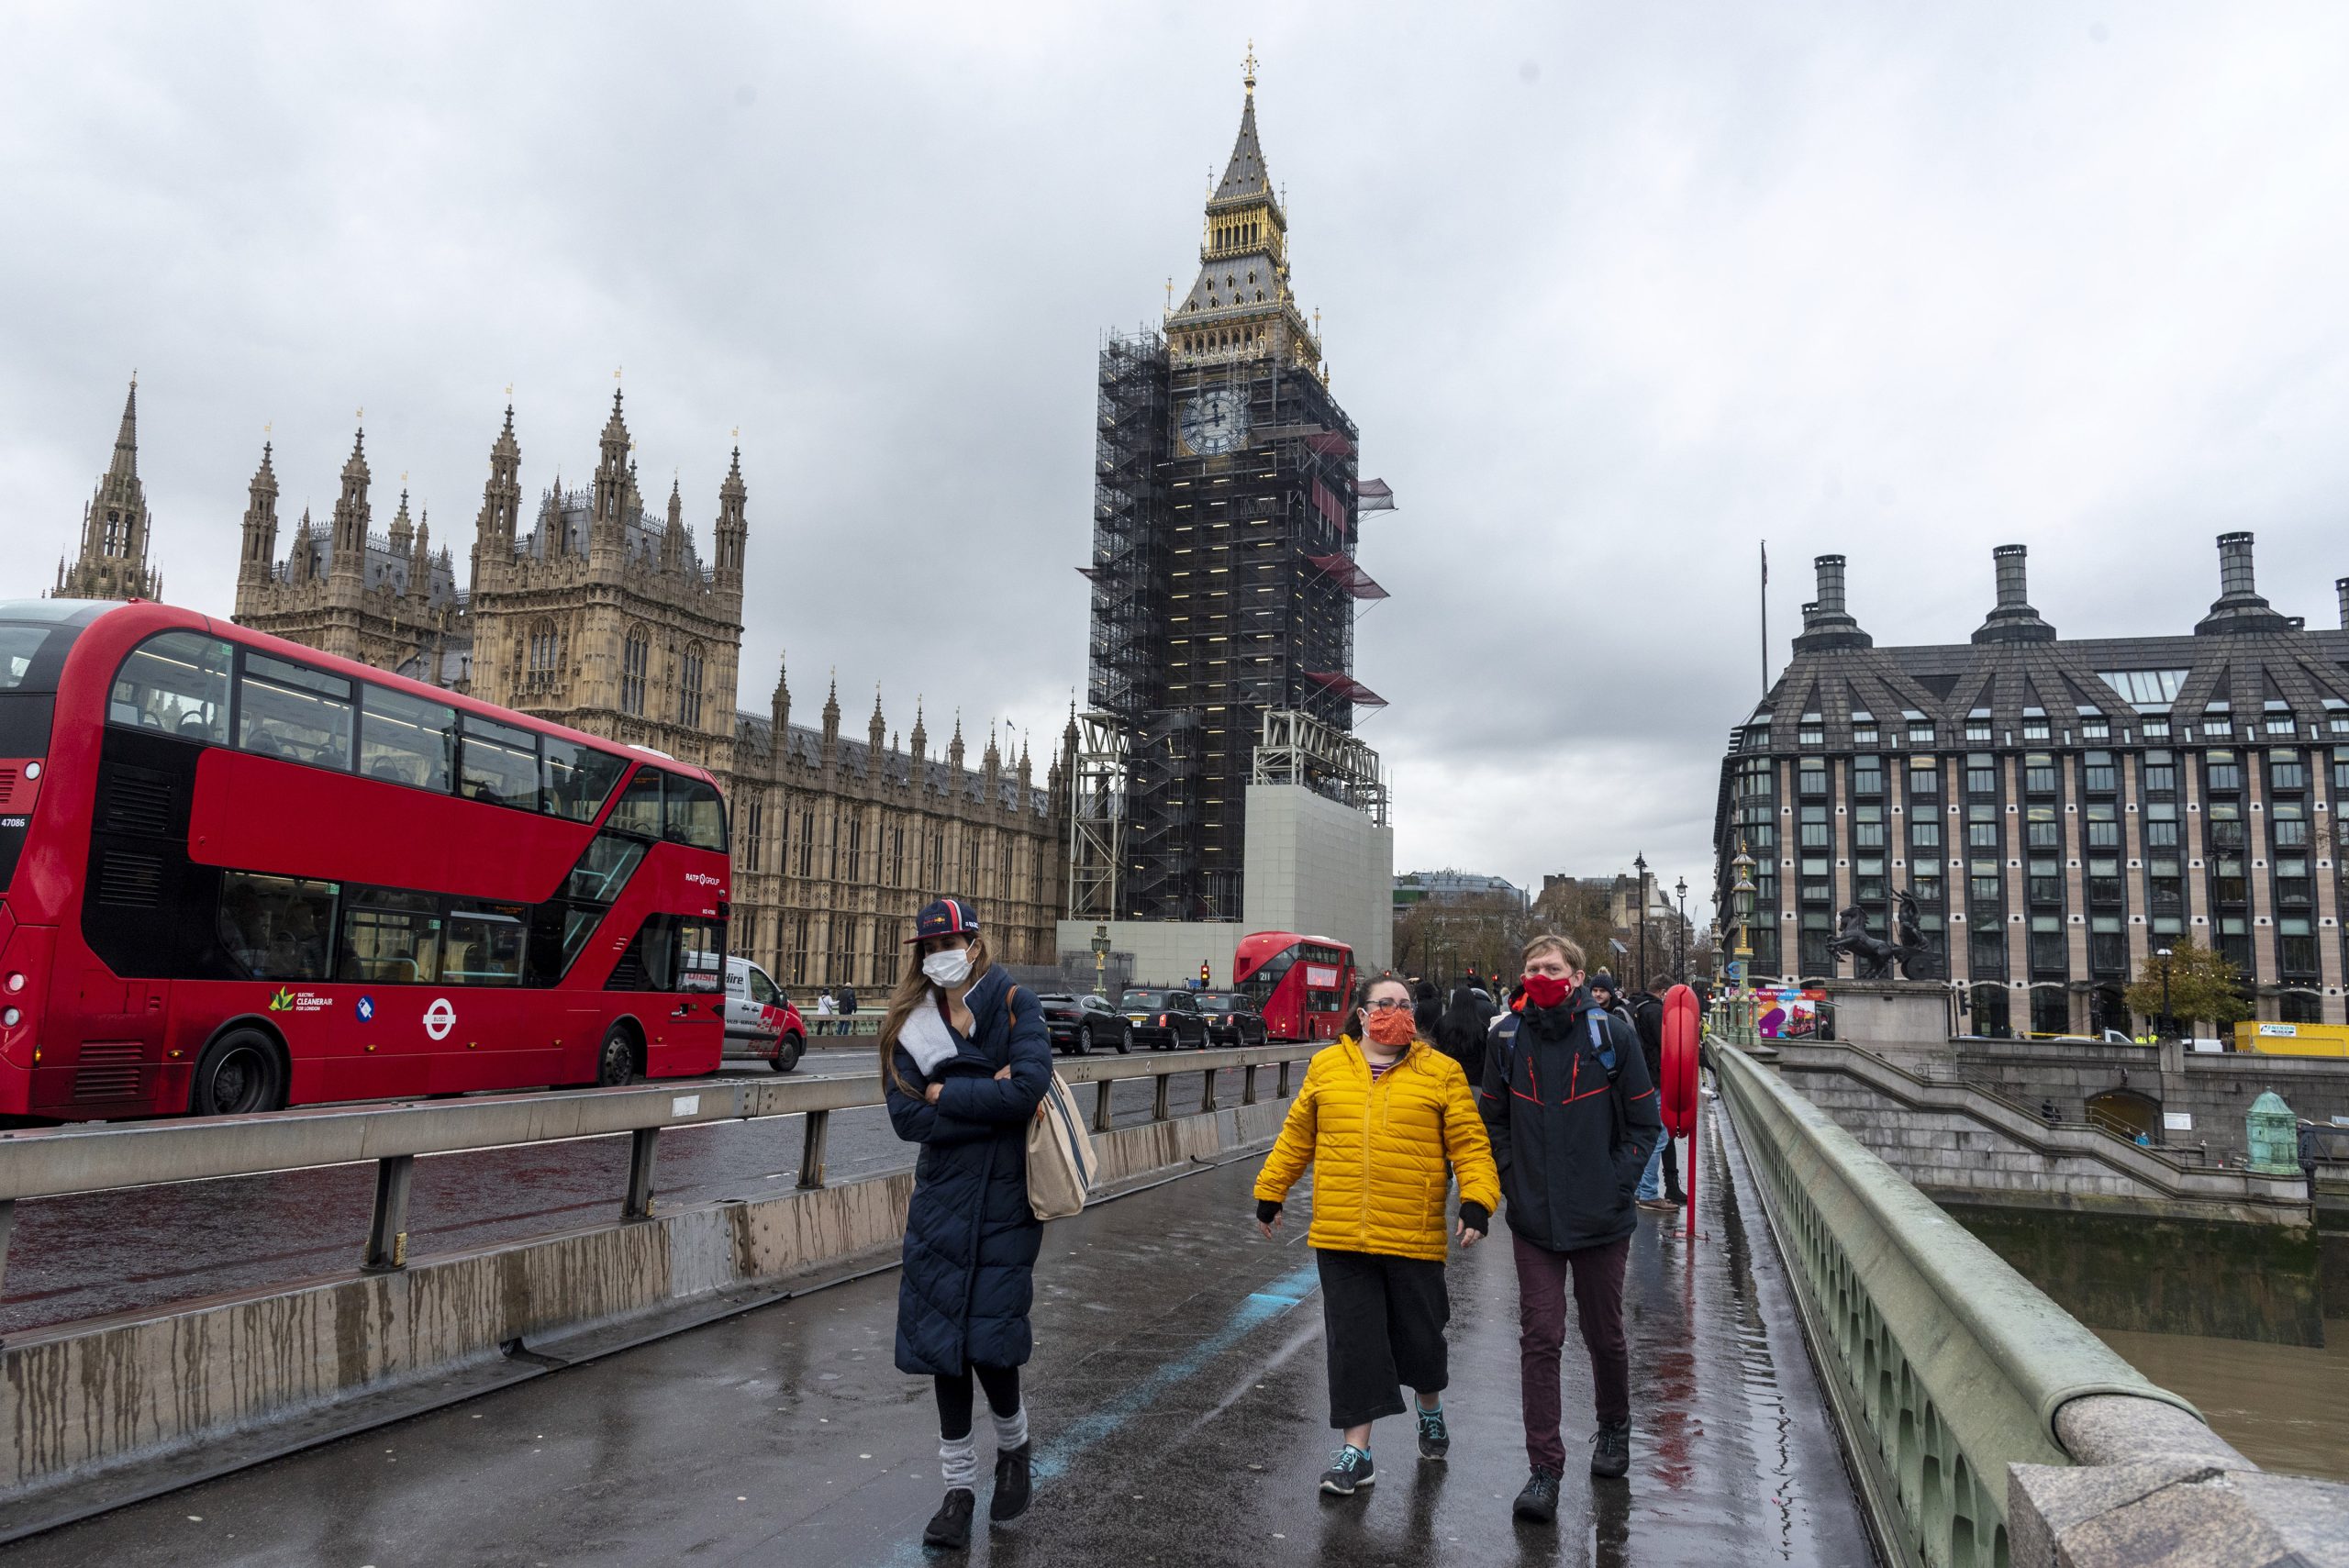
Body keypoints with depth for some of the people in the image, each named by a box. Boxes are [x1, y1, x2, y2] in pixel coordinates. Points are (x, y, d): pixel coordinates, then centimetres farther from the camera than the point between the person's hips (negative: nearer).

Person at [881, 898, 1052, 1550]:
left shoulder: (1014, 1006, -6)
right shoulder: (911, 1025, 4)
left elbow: (1029, 1086, -22)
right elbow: (907, 1117, -8)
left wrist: (945, 1092, -13)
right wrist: (989, 1100, -16)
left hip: (1004, 1202, -3)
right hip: (940, 1201, 3)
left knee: (990, 1344, -4)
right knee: (942, 1344, 5)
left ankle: (1014, 1448, 29)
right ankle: (960, 1486, 23)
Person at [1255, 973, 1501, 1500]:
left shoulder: (1441, 1072, 0)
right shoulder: (1325, 1067, 6)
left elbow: (1469, 1142, -3)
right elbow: (1296, 1138, 14)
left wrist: (1477, 1201, -15)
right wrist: (1270, 1194, 18)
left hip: (1414, 1237, -1)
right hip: (1340, 1237, 1)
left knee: (1420, 1335, 12)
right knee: (1353, 1341, 4)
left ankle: (1431, 1411, 43)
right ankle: (1356, 1451, 16)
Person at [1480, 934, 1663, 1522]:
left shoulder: (1611, 1035, -7)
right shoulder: (1508, 1039, -1)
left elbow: (1644, 1121, 0)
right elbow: (1492, 1119, 11)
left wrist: (1617, 1184, -6)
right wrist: (1512, 1181, 2)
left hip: (1600, 1220, -1)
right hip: (1533, 1220, 1)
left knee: (1604, 1335, 15)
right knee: (1539, 1339, 0)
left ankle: (1614, 1428, 41)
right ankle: (1544, 1469, 9)